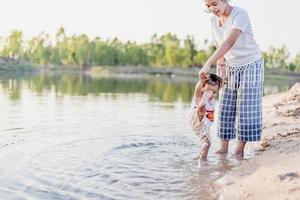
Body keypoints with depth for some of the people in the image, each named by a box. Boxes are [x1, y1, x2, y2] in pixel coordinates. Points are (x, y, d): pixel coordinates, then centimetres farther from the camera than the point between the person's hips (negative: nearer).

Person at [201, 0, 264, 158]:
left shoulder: (240, 14, -24)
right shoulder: (214, 20, -2)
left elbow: (230, 42, -37)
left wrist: (208, 63, -46)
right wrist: (220, 64, -10)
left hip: (250, 65, -6)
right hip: (230, 68, 6)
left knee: (246, 108, -6)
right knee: (226, 108, 3)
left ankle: (240, 150, 3)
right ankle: (223, 147, 9)